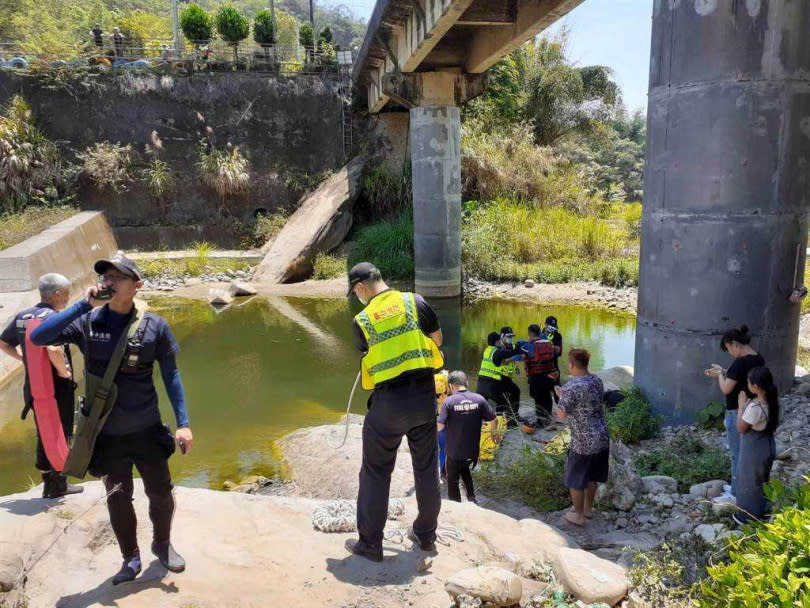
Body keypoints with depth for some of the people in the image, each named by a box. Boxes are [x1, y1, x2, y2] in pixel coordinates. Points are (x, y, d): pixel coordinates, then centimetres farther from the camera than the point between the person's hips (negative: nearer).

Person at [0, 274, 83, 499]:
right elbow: (53, 349, -35)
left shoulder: (22, 316, 6)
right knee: (61, 436, 7)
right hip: (57, 387, -8)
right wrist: (64, 370, -20)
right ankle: (58, 484, 16)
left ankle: (48, 483, 28)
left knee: (43, 435, 19)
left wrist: (24, 359, 15)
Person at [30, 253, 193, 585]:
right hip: (106, 434, 0)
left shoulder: (154, 325, -8)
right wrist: (83, 305, -24)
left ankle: (162, 544, 40)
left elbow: (170, 375, -3)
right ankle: (130, 558, 35)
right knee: (118, 498, 14)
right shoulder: (87, 322, -7)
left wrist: (183, 423, -6)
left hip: (147, 430, 0)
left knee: (161, 493, 13)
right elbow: (38, 337, -19)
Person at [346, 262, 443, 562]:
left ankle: (370, 544, 19)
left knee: (376, 472, 11)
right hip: (424, 395, 3)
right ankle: (426, 534, 32)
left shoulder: (362, 320, -5)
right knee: (426, 467, 17)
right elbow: (437, 340, 7)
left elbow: (369, 359, 5)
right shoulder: (415, 301, -2)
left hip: (388, 402, -3)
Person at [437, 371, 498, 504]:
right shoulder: (479, 399, -6)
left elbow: (440, 426, -18)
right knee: (465, 470, 32)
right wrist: (495, 433, 17)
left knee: (453, 481, 16)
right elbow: (493, 420, -4)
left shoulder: (449, 401, -14)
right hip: (472, 451, 4)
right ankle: (471, 499, 24)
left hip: (454, 452, -4)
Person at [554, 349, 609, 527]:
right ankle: (588, 508, 40)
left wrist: (560, 396, 0)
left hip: (583, 442, -7)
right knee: (592, 475, 24)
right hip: (602, 438, 8)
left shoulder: (571, 387, -22)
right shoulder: (597, 380, 2)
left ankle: (578, 515, 25)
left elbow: (562, 415, -17)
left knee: (576, 478, 12)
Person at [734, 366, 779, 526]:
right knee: (761, 481, 26)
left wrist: (741, 406, -17)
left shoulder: (754, 407, -34)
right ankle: (761, 511, 45)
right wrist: (747, 405, 2)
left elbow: (741, 428, -20)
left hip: (753, 450, -8)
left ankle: (748, 517, 28)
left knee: (749, 483, 12)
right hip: (767, 446, 8)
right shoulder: (771, 401, -7)